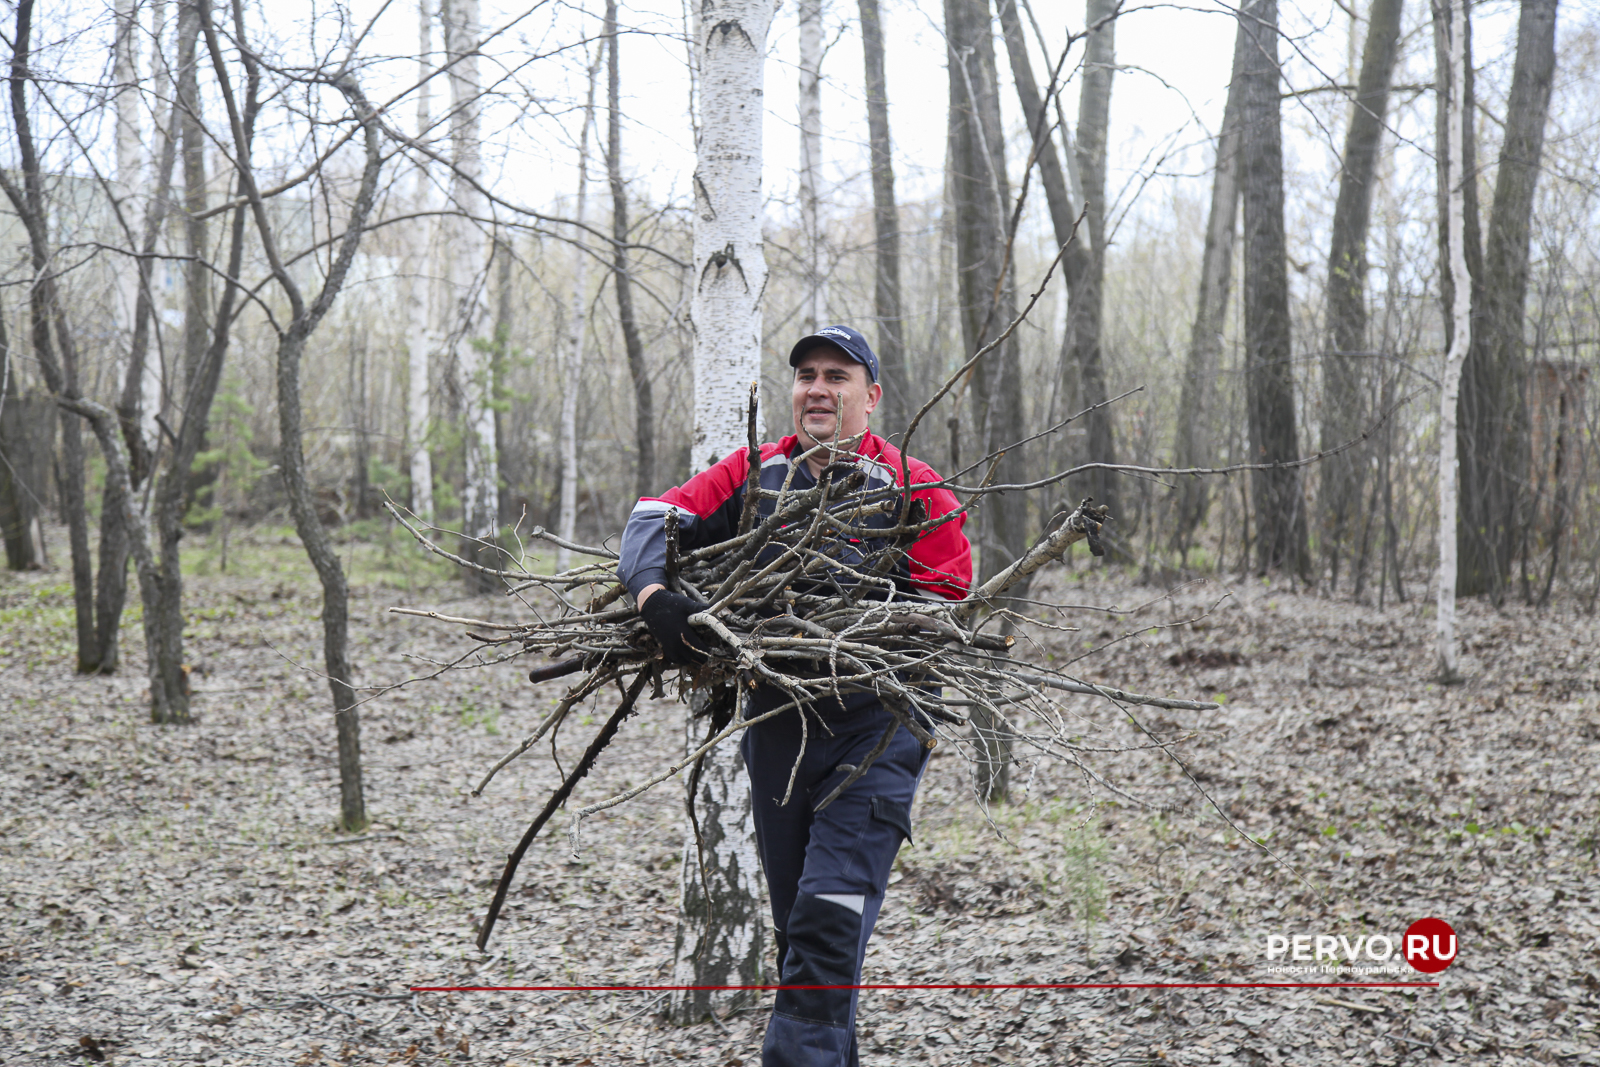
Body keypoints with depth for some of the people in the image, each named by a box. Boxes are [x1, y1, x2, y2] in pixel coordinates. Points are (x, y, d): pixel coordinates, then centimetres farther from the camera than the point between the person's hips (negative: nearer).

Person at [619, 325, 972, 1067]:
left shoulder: (912, 489, -3)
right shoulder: (753, 475, 7)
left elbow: (943, 602, -8)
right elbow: (654, 517, -2)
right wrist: (654, 594, -23)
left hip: (875, 730, -5)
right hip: (776, 724, 5)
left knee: (829, 917, -15)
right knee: (795, 925, 14)